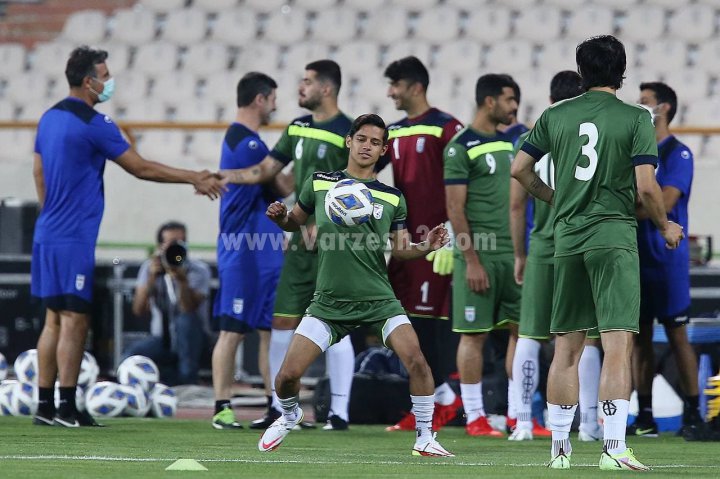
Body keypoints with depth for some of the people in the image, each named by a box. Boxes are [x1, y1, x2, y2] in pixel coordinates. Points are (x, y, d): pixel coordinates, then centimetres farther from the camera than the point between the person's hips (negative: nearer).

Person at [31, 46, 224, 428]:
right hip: (75, 239, -8)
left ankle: (45, 406, 10)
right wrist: (194, 178, -1)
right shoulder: (93, 124, -13)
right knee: (74, 322, -6)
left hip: (48, 234, 8)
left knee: (54, 320, 11)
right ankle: (66, 409, -6)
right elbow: (142, 169, -9)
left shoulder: (49, 119, 12)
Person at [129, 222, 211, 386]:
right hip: (162, 341, 2)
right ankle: (175, 378, -7)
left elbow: (188, 309, -25)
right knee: (131, 355, -28)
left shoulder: (199, 270, -10)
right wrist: (152, 278, -26)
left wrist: (182, 279, -39)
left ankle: (188, 379, -20)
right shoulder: (149, 268, -2)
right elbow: (139, 311, -14)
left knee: (185, 318, -36)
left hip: (190, 341, -2)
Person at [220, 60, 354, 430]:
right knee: (283, 320, 7)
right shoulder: (298, 128, 12)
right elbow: (266, 169, 18)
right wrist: (221, 176, 6)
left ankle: (339, 411, 0)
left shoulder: (347, 133, -11)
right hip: (301, 242, 8)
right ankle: (280, 407, 14)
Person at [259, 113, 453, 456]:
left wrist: (425, 247, -11)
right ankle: (289, 415, 27)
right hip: (329, 300, 0)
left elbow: (401, 248, 9)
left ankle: (425, 438, -5)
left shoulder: (392, 197, 7)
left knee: (415, 360, -22)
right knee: (288, 374, -9)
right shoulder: (320, 183, 5)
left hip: (378, 299, 0)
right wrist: (280, 217, -6)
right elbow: (295, 222, 17)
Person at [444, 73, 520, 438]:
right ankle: (475, 417, 3)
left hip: (513, 253, 7)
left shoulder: (511, 143, 14)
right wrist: (471, 260, -16)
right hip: (480, 253, -7)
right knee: (474, 334, -2)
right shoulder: (461, 147, -8)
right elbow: (455, 208, -11)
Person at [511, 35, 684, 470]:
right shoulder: (636, 119, -4)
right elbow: (646, 187, -10)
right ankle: (614, 447, -17)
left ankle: (560, 447, 13)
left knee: (567, 348, 10)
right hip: (614, 237, -4)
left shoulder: (555, 116, 7)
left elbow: (520, 170, 12)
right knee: (618, 344, -8)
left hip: (567, 238, 4)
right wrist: (666, 227, 7)